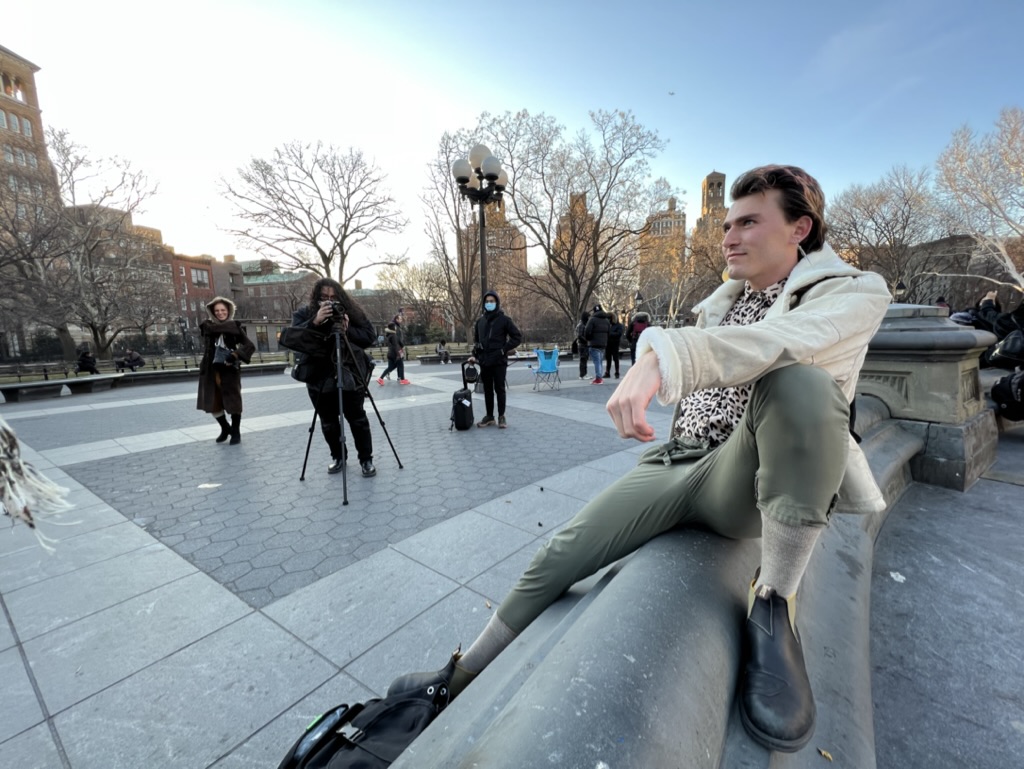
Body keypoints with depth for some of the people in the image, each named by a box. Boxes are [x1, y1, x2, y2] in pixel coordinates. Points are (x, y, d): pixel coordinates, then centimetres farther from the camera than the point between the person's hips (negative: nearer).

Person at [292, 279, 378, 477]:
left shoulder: (351, 312, -1)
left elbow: (370, 336, -6)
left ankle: (366, 459, 14)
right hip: (320, 378, 2)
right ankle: (338, 457, 28)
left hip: (351, 376, -1)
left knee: (358, 420, 2)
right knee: (328, 423, 9)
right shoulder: (303, 313, 2)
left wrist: (348, 331, -21)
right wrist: (315, 322, -28)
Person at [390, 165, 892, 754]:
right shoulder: (720, 304, 18)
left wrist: (663, 356, -41)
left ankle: (776, 605, -19)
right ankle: (464, 678, 15)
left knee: (800, 380, -35)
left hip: (745, 485, -4)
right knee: (557, 558, -10)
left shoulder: (856, 293, -2)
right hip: (675, 465, 5)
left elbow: (783, 340, -27)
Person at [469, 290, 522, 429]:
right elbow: (476, 340, 19)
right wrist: (475, 355, 6)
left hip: (499, 361, -4)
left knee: (499, 389, 1)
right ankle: (489, 416, 18)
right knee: (487, 390, 9)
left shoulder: (504, 319, -3)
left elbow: (517, 337, -4)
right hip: (484, 362, 4)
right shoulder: (480, 321, 10)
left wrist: (504, 350, -11)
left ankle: (501, 416, 10)